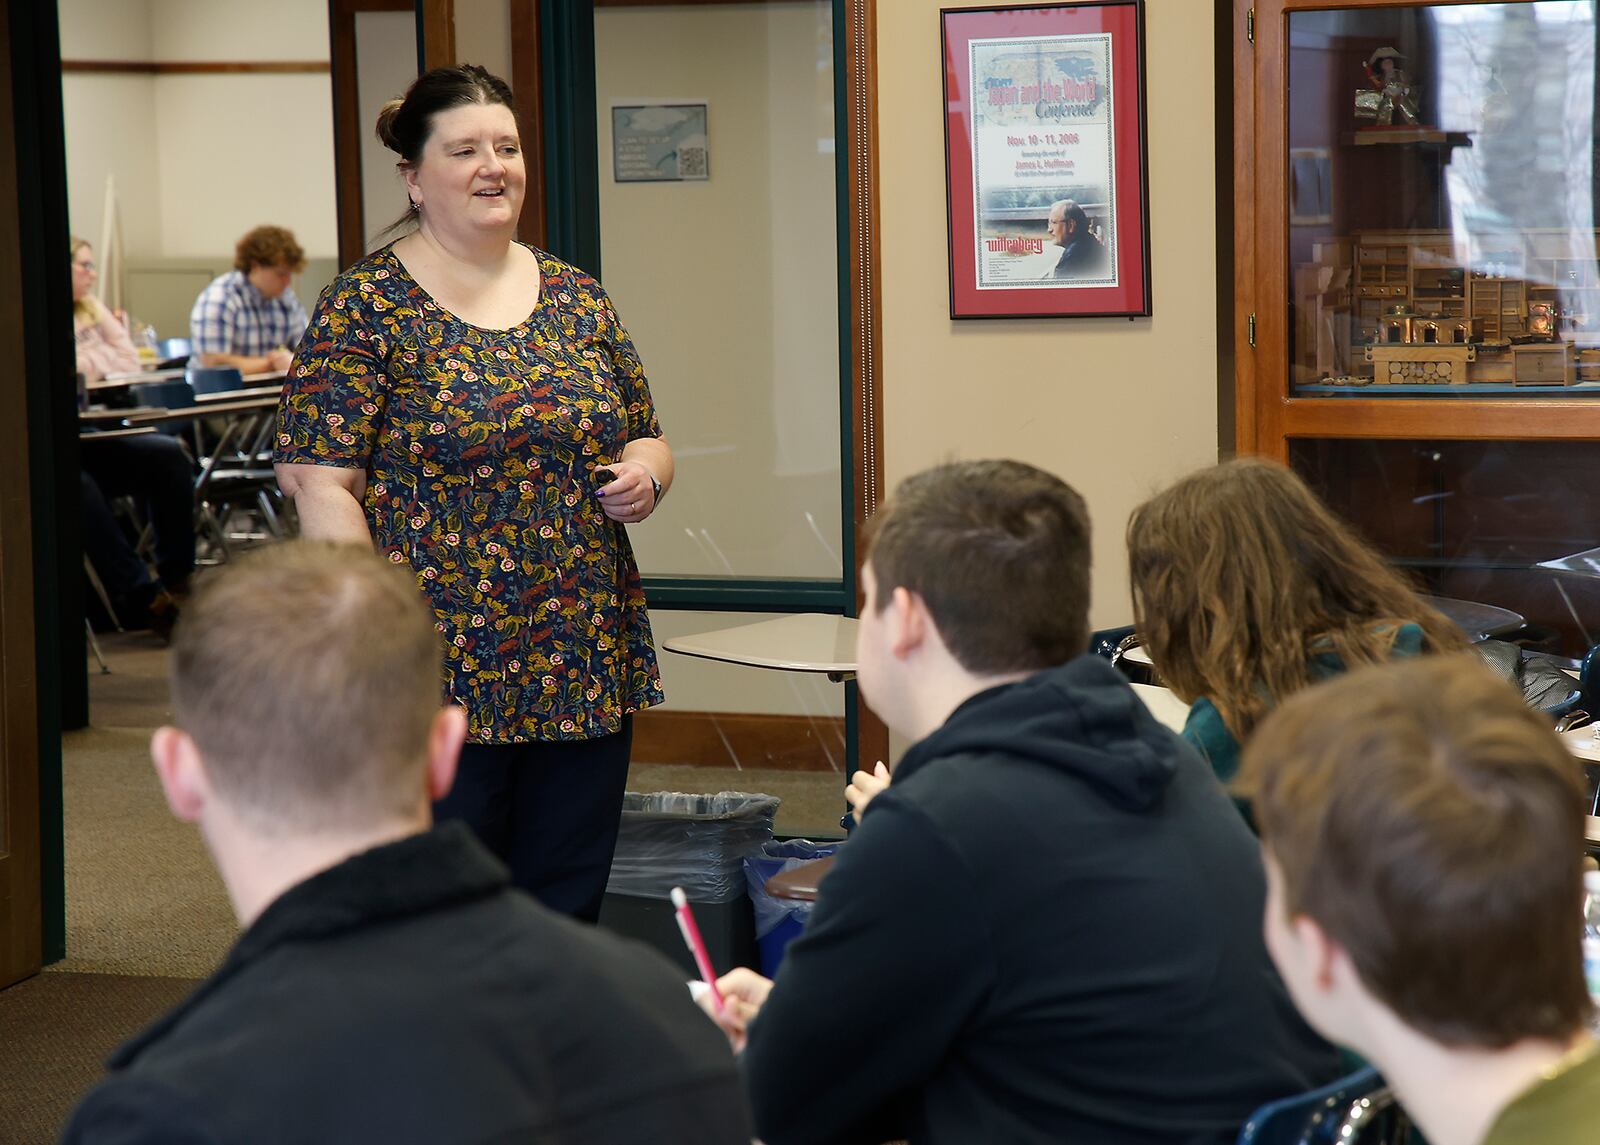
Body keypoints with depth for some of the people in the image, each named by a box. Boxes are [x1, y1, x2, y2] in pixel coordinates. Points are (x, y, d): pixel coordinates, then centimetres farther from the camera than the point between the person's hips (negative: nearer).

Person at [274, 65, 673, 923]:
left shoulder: (576, 298, 12)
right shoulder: (368, 306, -4)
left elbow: (645, 436, 21)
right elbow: (319, 481, -9)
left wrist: (644, 474, -3)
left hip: (587, 666, 5)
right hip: (444, 673, -5)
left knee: (568, 916, 9)